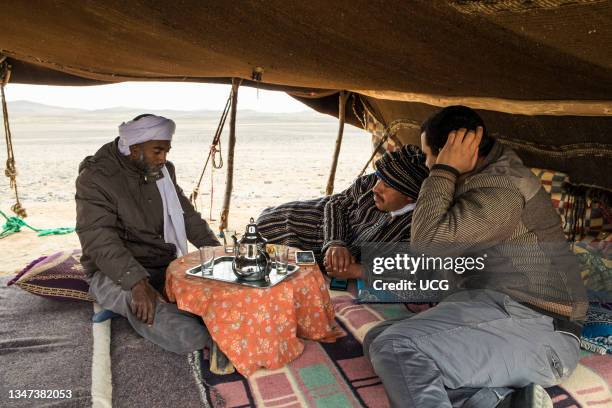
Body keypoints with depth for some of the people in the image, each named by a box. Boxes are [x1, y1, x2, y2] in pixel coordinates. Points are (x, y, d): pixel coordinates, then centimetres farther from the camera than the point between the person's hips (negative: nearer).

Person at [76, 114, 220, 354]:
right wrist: (137, 283, -37)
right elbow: (100, 241, -22)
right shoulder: (95, 178, -12)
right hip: (116, 274, -6)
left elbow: (187, 215, 13)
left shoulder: (162, 171, 8)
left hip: (166, 266, 7)